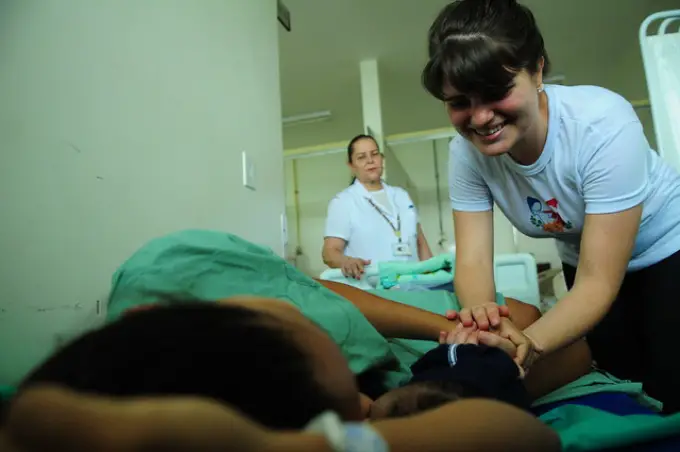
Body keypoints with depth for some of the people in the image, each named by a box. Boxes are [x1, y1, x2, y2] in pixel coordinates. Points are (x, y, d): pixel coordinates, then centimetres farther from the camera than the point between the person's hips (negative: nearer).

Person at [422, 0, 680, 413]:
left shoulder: (603, 125, -34)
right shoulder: (467, 152, -22)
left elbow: (599, 282, -35)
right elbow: (473, 259, -26)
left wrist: (530, 344, -51)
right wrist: (480, 314, -48)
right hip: (585, 260, 3)